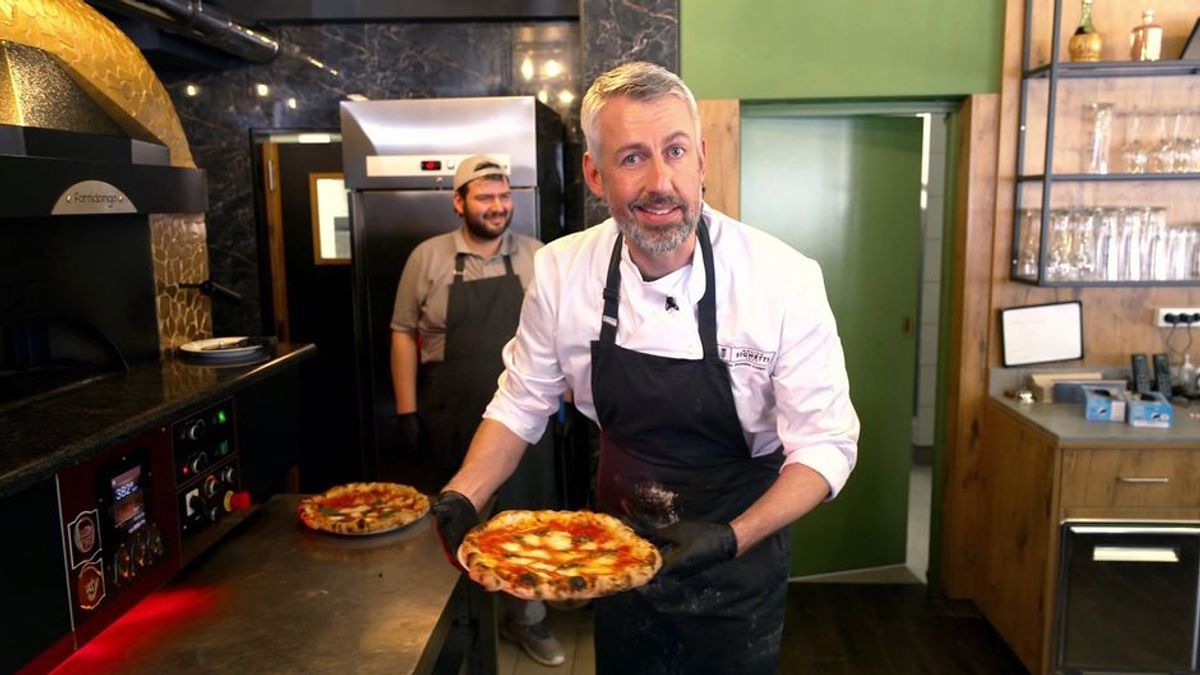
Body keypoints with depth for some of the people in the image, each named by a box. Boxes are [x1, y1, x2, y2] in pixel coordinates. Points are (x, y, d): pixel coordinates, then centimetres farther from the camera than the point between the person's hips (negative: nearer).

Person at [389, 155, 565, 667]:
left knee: (526, 515, 7)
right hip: (453, 418, -1)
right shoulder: (428, 258, -1)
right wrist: (406, 408, -1)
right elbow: (403, 332, 2)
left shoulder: (537, 256, 3)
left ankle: (525, 616, 25)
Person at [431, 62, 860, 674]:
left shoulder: (785, 278, -22)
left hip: (737, 574, -2)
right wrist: (462, 497, -14)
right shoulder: (560, 271, -13)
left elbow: (826, 442, -16)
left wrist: (735, 539, -29)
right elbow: (520, 406, 0)